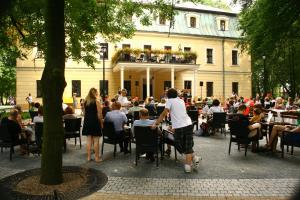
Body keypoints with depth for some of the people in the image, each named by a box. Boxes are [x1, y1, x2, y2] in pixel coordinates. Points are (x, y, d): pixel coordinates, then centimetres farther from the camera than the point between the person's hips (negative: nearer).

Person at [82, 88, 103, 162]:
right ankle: (97, 157, 9)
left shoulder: (85, 102, 7)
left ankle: (89, 157, 17)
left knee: (89, 140, 11)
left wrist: (87, 119, 17)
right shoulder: (96, 102, -10)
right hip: (95, 122, -5)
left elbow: (85, 113, 10)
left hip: (87, 122, 6)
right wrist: (101, 122, -1)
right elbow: (99, 114, -11)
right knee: (96, 140, 2)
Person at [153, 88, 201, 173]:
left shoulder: (170, 101, 0)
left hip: (179, 127, -5)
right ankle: (188, 165, 8)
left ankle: (193, 157, 12)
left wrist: (156, 124, -4)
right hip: (188, 125, 5)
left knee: (180, 145, 14)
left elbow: (164, 114, -8)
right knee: (188, 146, 11)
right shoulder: (181, 101, 18)